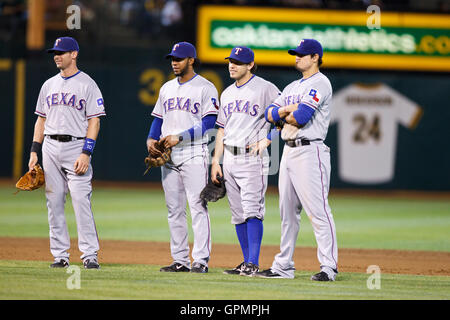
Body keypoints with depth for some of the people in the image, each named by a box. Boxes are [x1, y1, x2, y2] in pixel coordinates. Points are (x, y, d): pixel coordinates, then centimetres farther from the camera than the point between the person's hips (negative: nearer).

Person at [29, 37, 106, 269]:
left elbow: (94, 121, -7)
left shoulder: (87, 84, -2)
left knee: (81, 200, -13)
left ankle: (90, 254, -11)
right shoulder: (49, 85, 15)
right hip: (50, 148, 6)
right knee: (54, 202, 4)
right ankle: (60, 255, 9)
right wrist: (34, 151, 9)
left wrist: (86, 153, -17)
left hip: (76, 146, -6)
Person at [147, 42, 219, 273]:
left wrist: (180, 137, -18)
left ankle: (201, 260, -13)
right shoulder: (167, 88, 18)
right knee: (174, 209, 7)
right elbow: (158, 119, 21)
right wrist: (151, 139, 1)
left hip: (193, 154, -7)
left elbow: (208, 123, -11)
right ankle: (180, 260, 10)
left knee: (197, 206, -12)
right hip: (168, 155, 7)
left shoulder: (205, 88, -3)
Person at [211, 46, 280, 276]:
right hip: (230, 158, 7)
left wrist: (267, 140, -13)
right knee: (237, 213, 8)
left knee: (252, 210, -14)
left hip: (252, 156, -7)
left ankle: (253, 263, -17)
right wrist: (216, 161, 12)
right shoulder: (227, 93, 17)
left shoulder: (265, 89, -4)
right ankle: (247, 263, 13)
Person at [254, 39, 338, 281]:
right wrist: (288, 110, -7)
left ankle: (328, 267, -16)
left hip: (310, 150, -9)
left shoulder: (320, 83, -7)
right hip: (289, 150, 9)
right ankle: (283, 266, 17)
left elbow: (301, 118, -18)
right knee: (287, 211, 12)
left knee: (317, 210, -13)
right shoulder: (293, 87, 21)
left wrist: (286, 114, 2)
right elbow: (270, 114, 13)